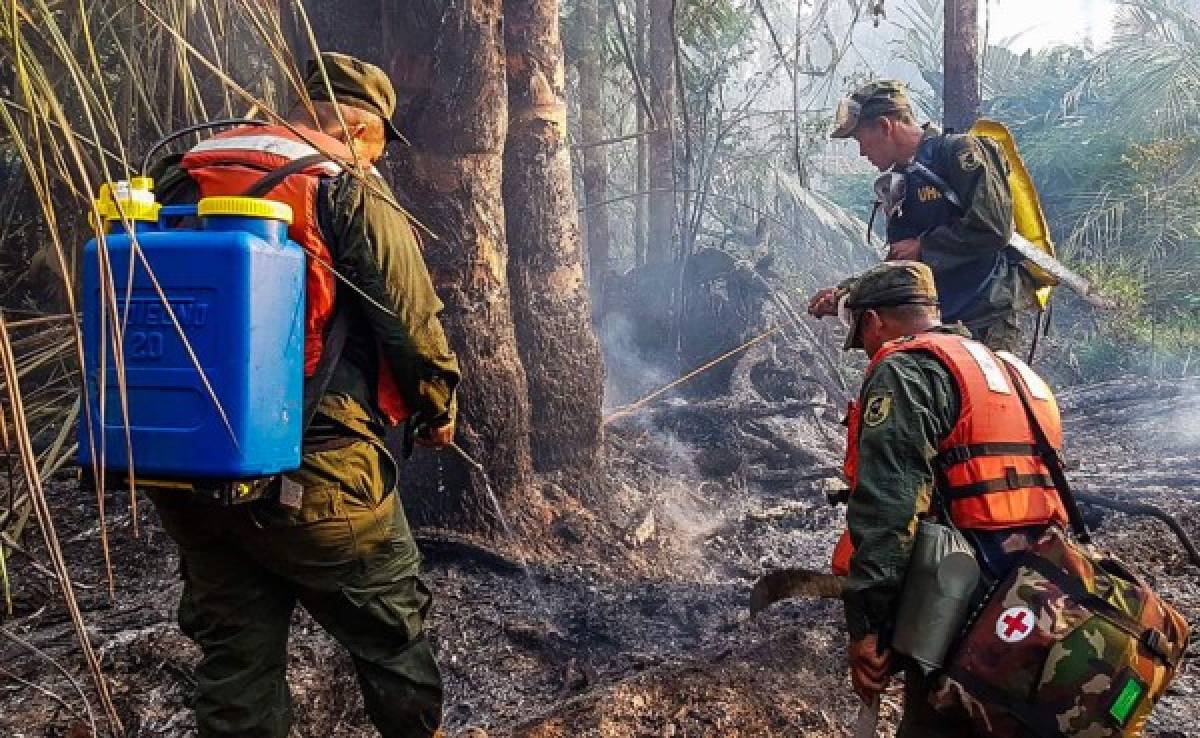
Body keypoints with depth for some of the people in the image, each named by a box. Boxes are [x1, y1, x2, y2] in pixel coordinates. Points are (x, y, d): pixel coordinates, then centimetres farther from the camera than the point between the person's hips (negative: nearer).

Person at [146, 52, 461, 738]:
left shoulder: (181, 182, 12)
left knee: (236, 652, 17)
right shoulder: (351, 190, -6)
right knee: (393, 629, 15)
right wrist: (438, 409, 10)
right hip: (313, 472, -6)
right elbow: (412, 322, -8)